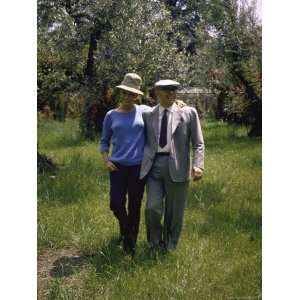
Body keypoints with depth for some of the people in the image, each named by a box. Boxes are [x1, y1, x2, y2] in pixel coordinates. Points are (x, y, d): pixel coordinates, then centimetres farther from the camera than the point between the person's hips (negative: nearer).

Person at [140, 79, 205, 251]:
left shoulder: (189, 113, 3)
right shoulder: (148, 115, 10)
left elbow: (198, 143, 1)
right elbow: (144, 140, 19)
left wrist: (198, 165, -13)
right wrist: (140, 163, 9)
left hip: (177, 167, -1)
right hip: (154, 166, 1)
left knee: (174, 212, 6)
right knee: (153, 208, -8)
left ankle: (169, 247, 28)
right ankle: (155, 244, 18)